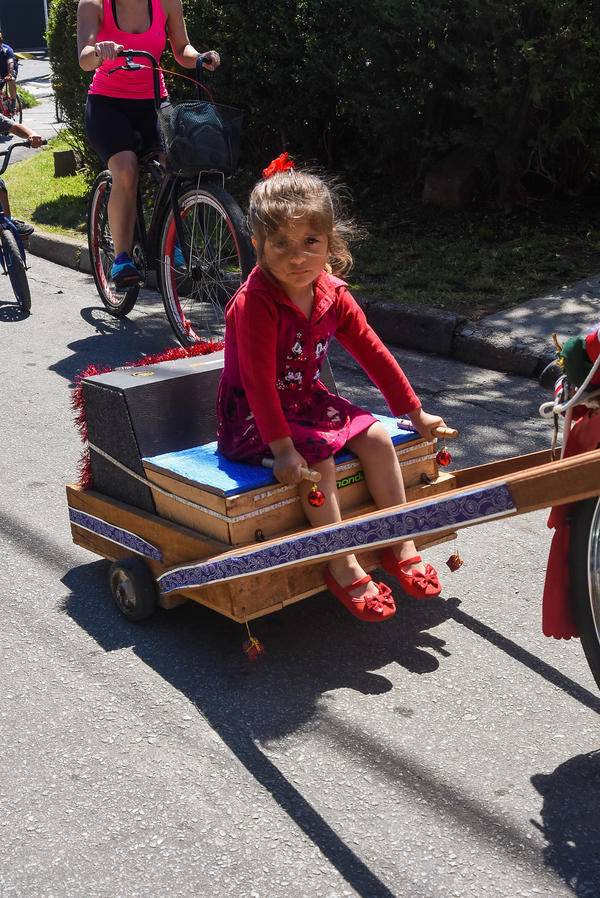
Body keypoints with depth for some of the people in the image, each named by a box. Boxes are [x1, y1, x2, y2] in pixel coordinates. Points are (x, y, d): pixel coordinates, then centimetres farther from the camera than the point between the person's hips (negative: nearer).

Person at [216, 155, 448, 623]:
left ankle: (401, 547, 3)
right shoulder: (255, 302, -25)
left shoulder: (333, 295, -3)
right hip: (251, 416, -7)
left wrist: (416, 412, 10)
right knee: (317, 461, -28)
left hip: (307, 401, 7)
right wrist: (283, 447, -34)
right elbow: (259, 381, -28)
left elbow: (373, 353, 5)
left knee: (377, 437, -7)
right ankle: (344, 570, -15)